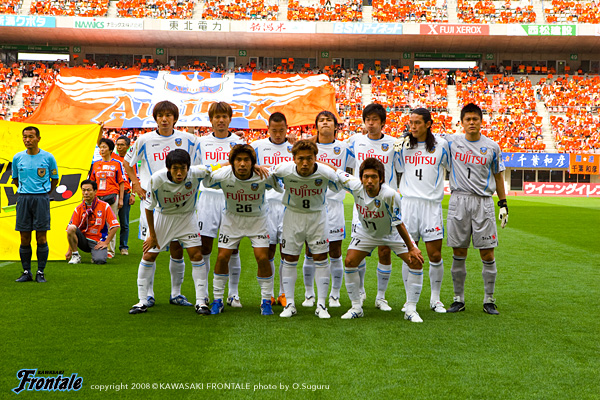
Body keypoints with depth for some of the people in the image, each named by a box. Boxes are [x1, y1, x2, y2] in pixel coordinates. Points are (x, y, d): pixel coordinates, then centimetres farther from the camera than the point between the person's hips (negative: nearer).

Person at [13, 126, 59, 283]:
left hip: (41, 198, -2)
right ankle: (26, 272, 12)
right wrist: (24, 191, 14)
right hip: (23, 199, 2)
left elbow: (55, 179, 10)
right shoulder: (17, 158, 6)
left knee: (41, 238, -2)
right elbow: (15, 179, 19)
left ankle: (41, 272, 6)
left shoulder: (48, 157, -1)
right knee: (24, 239, 3)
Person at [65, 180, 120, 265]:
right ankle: (75, 256, -9)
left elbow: (115, 226, -6)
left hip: (98, 242, -2)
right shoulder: (78, 209, 3)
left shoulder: (104, 206, -4)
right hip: (83, 240, 2)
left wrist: (106, 242, -11)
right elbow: (70, 230, 1)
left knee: (100, 260, -31)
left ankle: (95, 254, 8)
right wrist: (70, 250, -6)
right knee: (71, 228, -26)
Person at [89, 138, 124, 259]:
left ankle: (110, 250, 5)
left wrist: (121, 199, -1)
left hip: (112, 197, -3)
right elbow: (91, 182, 17)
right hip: (98, 197, 3)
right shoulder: (95, 164, 14)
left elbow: (121, 183, 4)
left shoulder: (117, 163, 5)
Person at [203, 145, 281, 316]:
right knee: (222, 257, -3)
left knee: (263, 258, -10)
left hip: (257, 219, -1)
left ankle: (266, 300, 9)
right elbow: (206, 184, -3)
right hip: (232, 218, 1)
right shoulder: (221, 176, -24)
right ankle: (217, 300, 15)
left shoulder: (264, 176, -27)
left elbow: (282, 189, -7)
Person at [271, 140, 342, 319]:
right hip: (293, 215, 1)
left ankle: (321, 304, 8)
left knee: (321, 259, -1)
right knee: (289, 260, 2)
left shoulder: (326, 173, -22)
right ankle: (289, 303, 13)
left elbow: (338, 187, -1)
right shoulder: (284, 170, -22)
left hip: (317, 215, 0)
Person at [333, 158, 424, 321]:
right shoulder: (355, 186, -29)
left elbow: (398, 224, -27)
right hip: (365, 232, 2)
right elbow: (336, 171, -12)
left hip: (392, 233, -2)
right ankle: (356, 307, 7)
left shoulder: (390, 195, -37)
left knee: (416, 262, -14)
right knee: (350, 262, -10)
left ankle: (411, 310, -1)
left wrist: (411, 248, -21)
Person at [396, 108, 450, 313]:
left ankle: (435, 298, 18)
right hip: (408, 202, 1)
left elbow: (452, 168, 17)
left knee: (435, 255, 0)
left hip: (432, 203, -1)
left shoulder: (441, 144, 3)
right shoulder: (403, 145, 6)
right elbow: (397, 171, 17)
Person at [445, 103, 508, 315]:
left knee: (487, 253, -1)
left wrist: (503, 203, 11)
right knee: (458, 253, 4)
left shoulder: (492, 147, 7)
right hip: (458, 201, 0)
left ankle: (489, 300, 10)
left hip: (483, 202, 0)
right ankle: (458, 299, 14)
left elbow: (498, 176, 14)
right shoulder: (451, 142, 5)